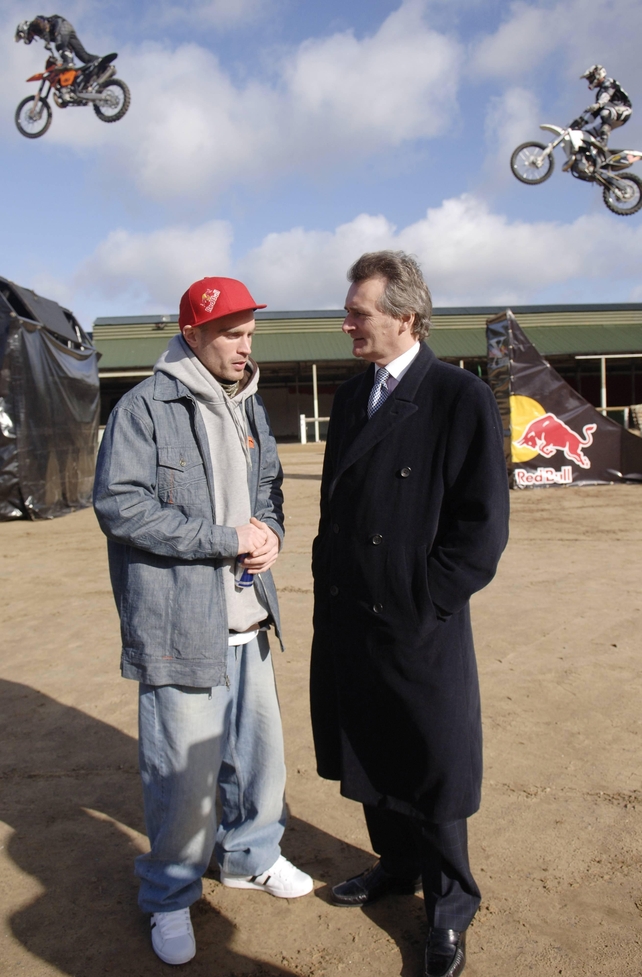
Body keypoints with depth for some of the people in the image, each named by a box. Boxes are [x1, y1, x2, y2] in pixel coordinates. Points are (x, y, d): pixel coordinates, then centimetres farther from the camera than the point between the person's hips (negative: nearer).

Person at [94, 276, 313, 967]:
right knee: (185, 770, 2)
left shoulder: (250, 409, 13)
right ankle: (170, 897, 29)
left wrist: (269, 532, -2)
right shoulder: (144, 408, -10)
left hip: (248, 620, 7)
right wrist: (225, 539, -17)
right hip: (179, 625, -7)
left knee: (260, 749, 18)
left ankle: (249, 856, 44)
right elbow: (119, 505, -17)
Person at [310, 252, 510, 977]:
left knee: (433, 774, 10)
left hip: (419, 629, -6)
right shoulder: (351, 397, 9)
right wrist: (329, 581, 8)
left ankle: (448, 906, 34)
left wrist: (421, 607, -13)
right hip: (346, 619, 6)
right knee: (370, 760, 21)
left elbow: (483, 525, -14)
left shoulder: (462, 399, -12)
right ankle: (396, 864, 45)